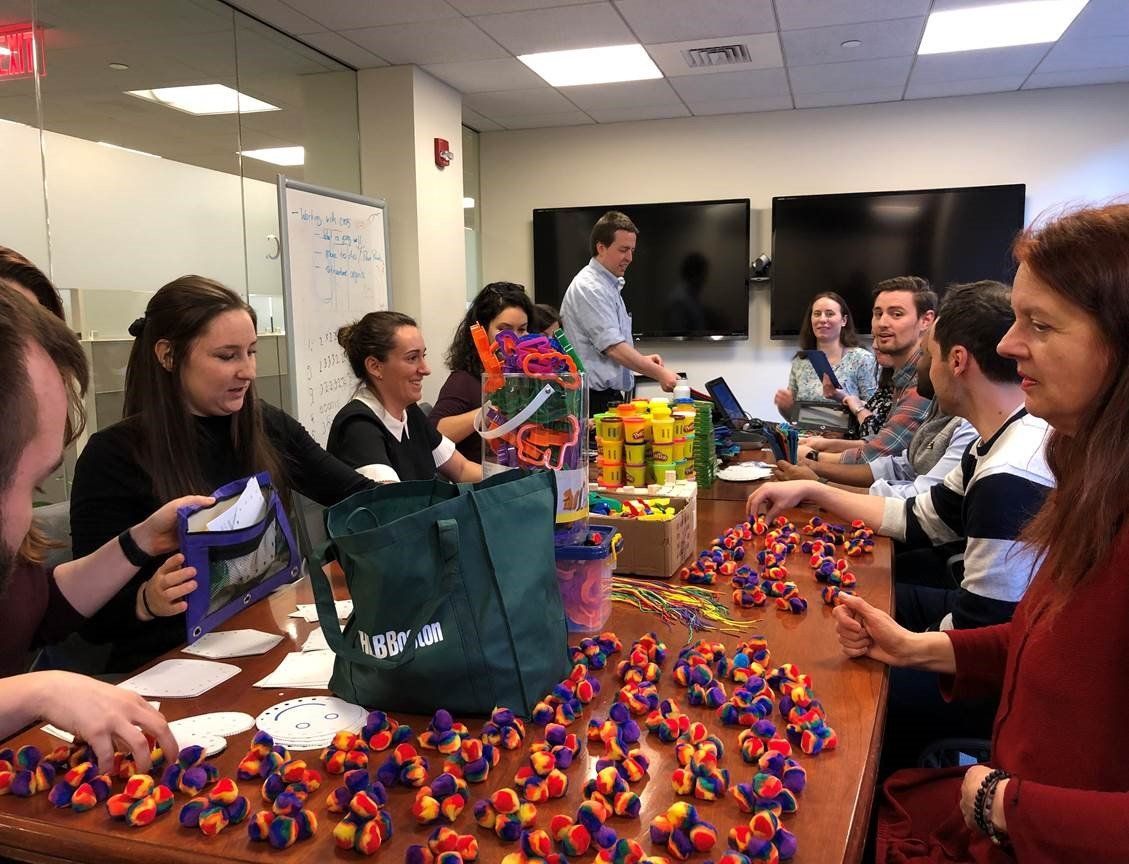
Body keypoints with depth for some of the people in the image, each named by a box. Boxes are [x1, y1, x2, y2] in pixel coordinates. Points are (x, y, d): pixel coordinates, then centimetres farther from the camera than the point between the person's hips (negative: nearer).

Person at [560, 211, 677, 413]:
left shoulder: (610, 285, 18)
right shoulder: (589, 287, -14)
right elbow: (613, 346, -20)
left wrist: (641, 359, 11)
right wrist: (659, 373, -18)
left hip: (611, 396, 10)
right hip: (595, 399, -10)